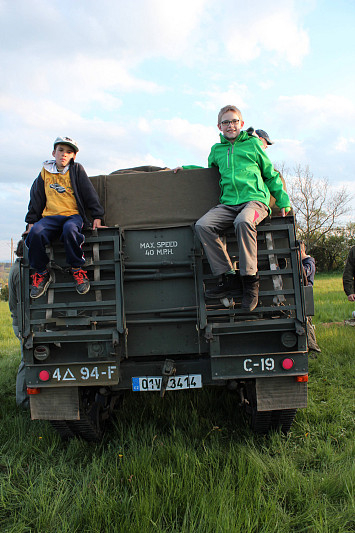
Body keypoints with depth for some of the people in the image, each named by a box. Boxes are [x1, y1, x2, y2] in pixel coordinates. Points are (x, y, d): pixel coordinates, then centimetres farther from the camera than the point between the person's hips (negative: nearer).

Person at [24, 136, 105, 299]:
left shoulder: (77, 170, 9)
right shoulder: (45, 172, 14)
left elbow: (90, 194, 9)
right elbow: (36, 199, 21)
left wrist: (97, 217, 3)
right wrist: (31, 221, 18)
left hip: (73, 215, -2)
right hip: (50, 217, 2)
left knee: (70, 229, -40)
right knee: (35, 234, -30)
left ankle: (77, 270, -21)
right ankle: (41, 273, -9)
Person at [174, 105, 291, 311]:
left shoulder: (252, 143, 14)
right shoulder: (216, 150, 22)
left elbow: (271, 174, 17)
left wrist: (283, 201, 12)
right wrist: (186, 169, 29)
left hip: (255, 199, -4)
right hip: (228, 203, 4)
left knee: (243, 222, -39)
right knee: (202, 225, -25)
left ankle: (250, 280, -28)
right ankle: (228, 278, -22)